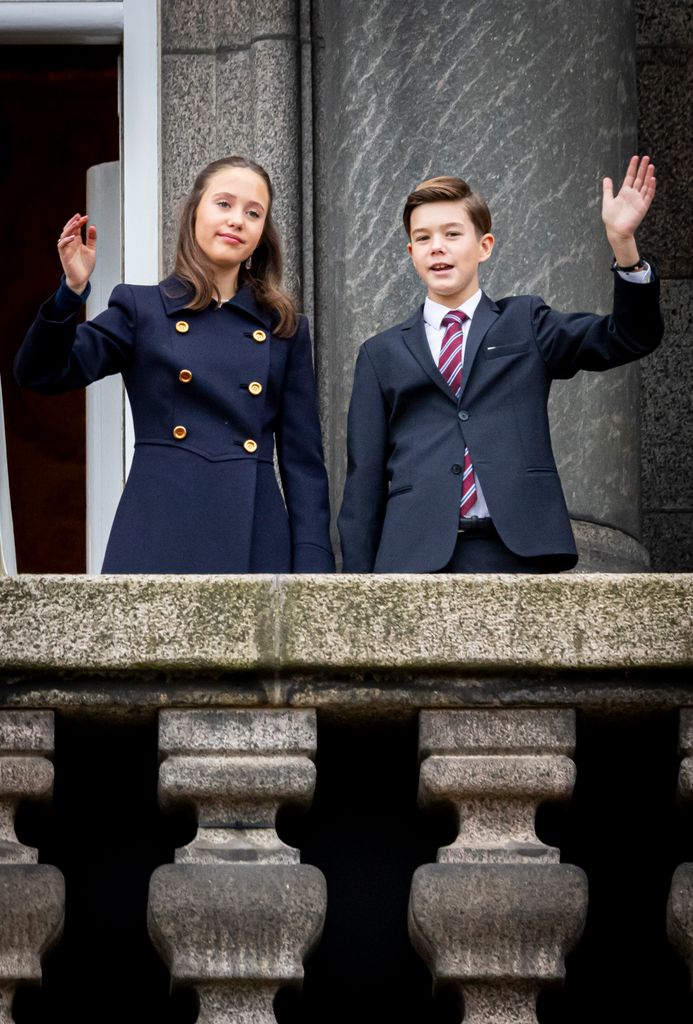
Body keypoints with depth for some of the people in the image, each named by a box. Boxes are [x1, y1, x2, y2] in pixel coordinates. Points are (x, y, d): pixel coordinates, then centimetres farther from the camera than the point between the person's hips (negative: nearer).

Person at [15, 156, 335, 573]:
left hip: (256, 543, 2)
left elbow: (304, 461, 11)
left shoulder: (286, 329, 14)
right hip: (159, 545, -2)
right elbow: (41, 374, -1)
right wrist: (73, 290, -17)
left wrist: (312, 564, -1)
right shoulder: (141, 308, 10)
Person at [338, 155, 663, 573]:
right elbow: (364, 480, 12)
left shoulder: (526, 324, 15)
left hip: (516, 554, 0)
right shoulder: (382, 355, 15)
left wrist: (623, 242, -12)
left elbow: (630, 337, 2)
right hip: (416, 557, 0)